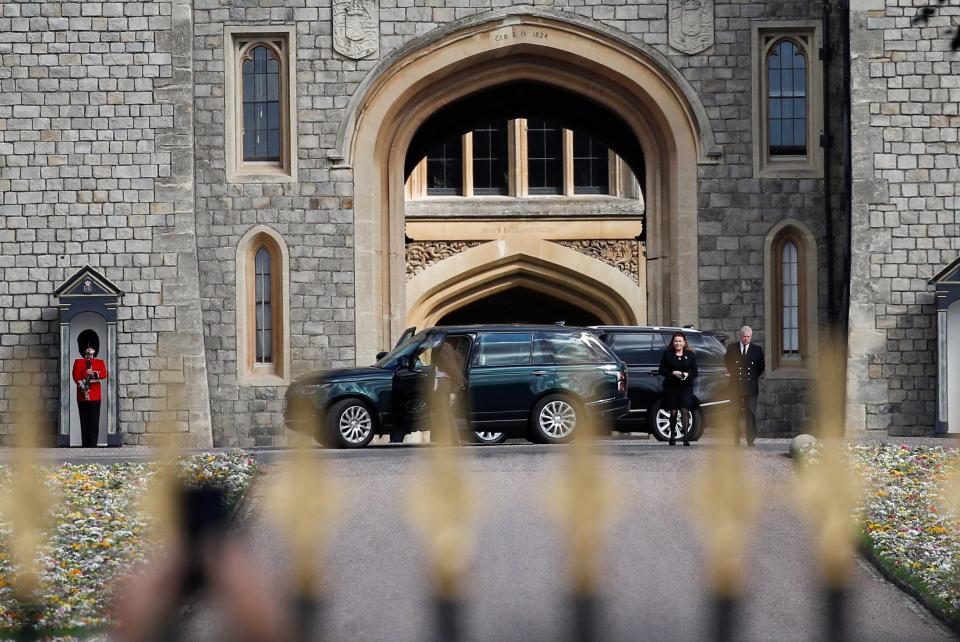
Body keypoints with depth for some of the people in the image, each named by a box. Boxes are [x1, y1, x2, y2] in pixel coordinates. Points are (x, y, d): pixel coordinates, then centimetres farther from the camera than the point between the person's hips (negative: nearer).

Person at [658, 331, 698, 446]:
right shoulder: (667, 354, 5)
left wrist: (687, 375, -14)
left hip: (686, 387, 0)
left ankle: (686, 436, -14)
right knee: (673, 412, 3)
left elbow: (695, 371, 7)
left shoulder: (690, 355, 8)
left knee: (685, 411, -12)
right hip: (671, 387, 0)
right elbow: (662, 370, 1)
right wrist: (673, 373, -14)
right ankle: (672, 435, 19)